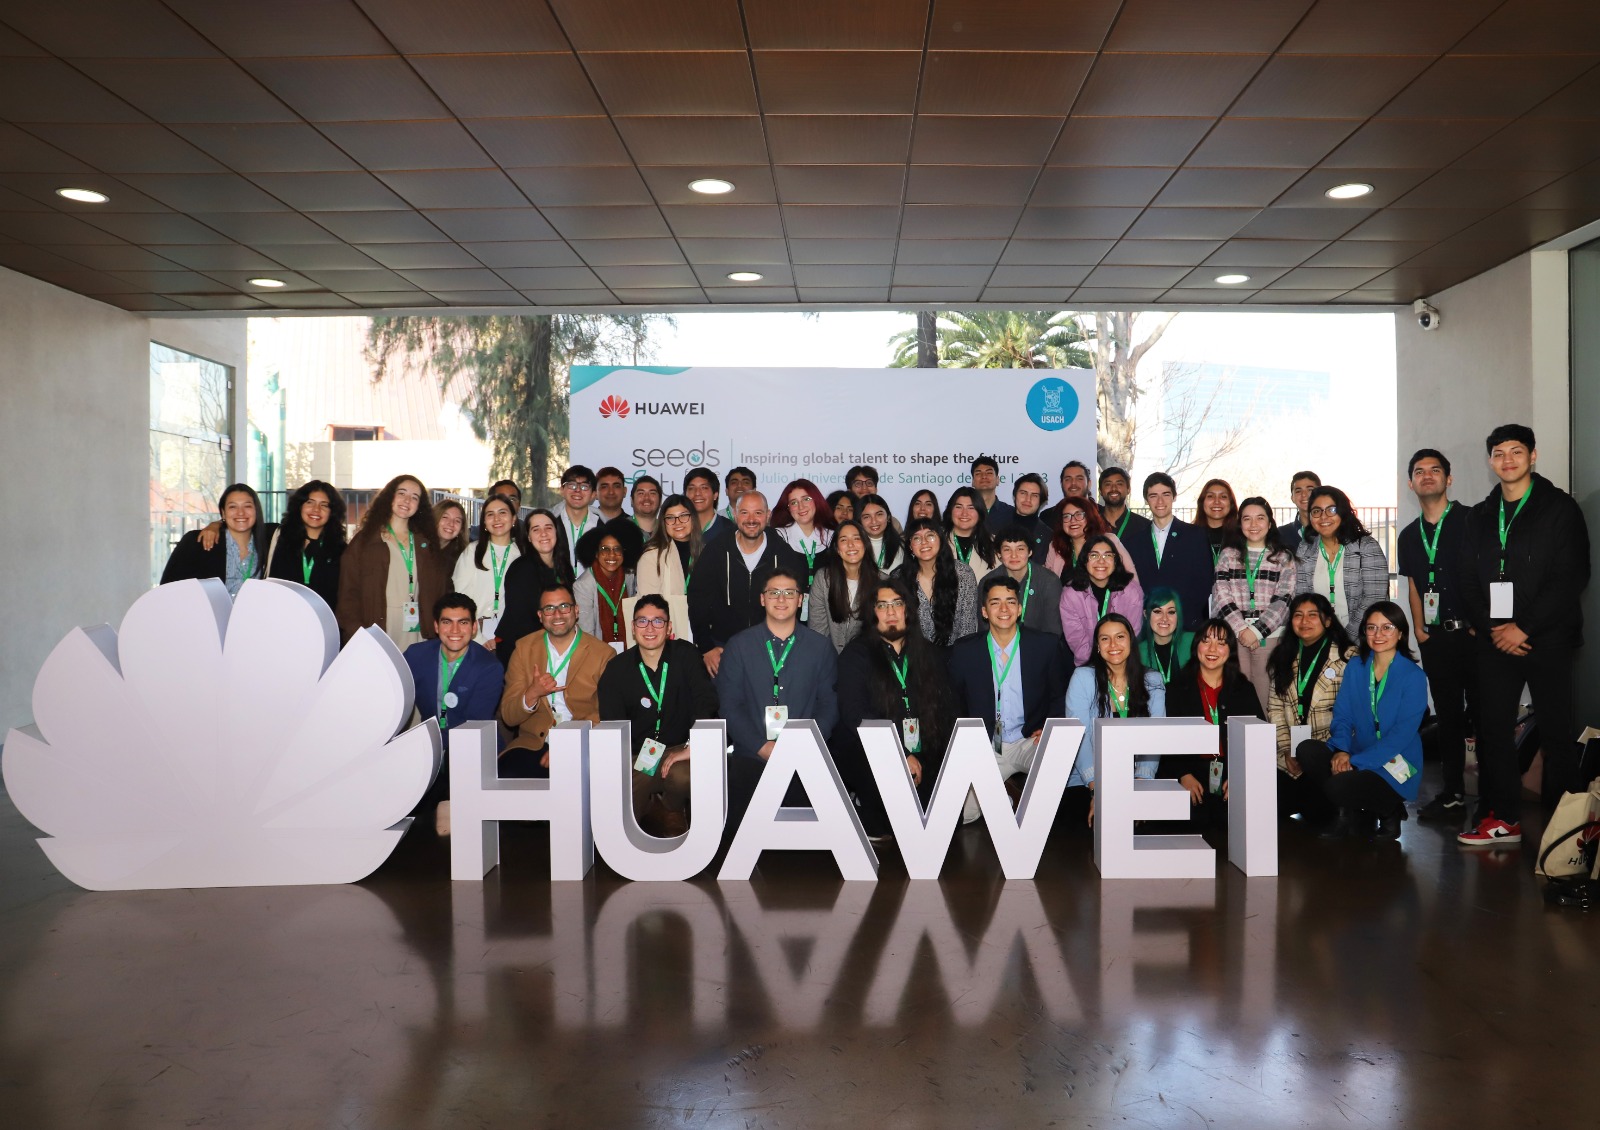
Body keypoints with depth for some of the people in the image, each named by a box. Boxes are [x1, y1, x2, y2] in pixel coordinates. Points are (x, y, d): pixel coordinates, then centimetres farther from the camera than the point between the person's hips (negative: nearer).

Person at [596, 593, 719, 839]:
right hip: (638, 756, 1)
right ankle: (652, 808, 17)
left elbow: (706, 700, -15)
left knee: (681, 776, -35)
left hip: (679, 750, -1)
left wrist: (691, 747, -27)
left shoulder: (686, 655, -3)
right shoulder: (616, 670, 0)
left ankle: (673, 810, 2)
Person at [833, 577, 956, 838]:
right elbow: (856, 715, -9)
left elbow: (946, 709, 11)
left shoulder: (928, 654, 16)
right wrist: (902, 756, -16)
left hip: (922, 759, 4)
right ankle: (875, 831, -6)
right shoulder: (856, 655, 2)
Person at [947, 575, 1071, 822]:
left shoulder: (1046, 645, -2)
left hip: (1029, 742, -1)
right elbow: (955, 702, 9)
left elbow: (1061, 695, 8)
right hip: (986, 747, 1)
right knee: (966, 815, -14)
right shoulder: (964, 651, -1)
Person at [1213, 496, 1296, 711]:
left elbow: (1282, 600, 0)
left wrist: (1257, 631, -9)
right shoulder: (1228, 555, 12)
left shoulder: (1284, 558, 9)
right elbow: (1221, 595, 3)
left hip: (1269, 635, 0)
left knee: (1264, 693, -6)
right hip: (1233, 635, 1)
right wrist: (1241, 629, -8)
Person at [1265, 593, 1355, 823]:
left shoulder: (1347, 657, -5)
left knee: (1317, 812, -17)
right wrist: (1286, 749, -3)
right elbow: (1275, 708, 10)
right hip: (1291, 760, 5)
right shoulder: (1284, 658, 12)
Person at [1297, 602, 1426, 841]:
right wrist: (1341, 750, -15)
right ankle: (1349, 812, -2)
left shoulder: (1413, 677, -8)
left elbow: (1402, 734, -15)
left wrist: (1356, 761, -23)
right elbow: (1342, 716, 6)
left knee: (1339, 785, -30)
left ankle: (1389, 810, 3)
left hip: (1394, 769, -5)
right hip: (1358, 758, 5)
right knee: (1306, 750, -22)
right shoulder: (1355, 668, 7)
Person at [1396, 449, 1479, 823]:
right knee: (1447, 715, 10)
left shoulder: (1470, 521, -1)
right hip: (1435, 638, 5)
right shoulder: (1408, 536, 14)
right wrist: (1419, 628, 6)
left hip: (1473, 633, -5)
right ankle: (1452, 795, 16)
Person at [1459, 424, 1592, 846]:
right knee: (1492, 728, 4)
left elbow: (1572, 578, -9)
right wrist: (1491, 628, -4)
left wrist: (1524, 627, -14)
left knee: (1557, 732, 0)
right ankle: (1503, 818, 12)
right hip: (1496, 640, 5)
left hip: (1547, 639, -4)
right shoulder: (1481, 516, 14)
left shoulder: (1560, 509, 0)